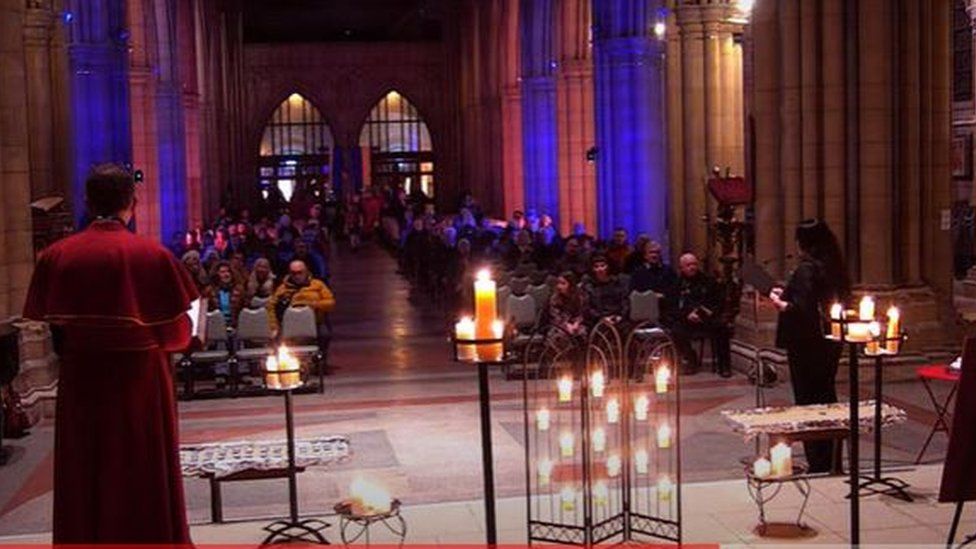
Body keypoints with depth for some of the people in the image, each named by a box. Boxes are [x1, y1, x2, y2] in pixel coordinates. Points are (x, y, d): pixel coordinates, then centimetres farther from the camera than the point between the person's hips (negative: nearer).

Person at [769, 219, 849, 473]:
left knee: (808, 400, 0)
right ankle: (831, 460, 26)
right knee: (827, 398, 17)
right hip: (830, 344, 9)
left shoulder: (806, 269, -18)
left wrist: (780, 303, -7)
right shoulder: (834, 268, 7)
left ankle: (818, 464, 4)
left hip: (807, 345, -9)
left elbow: (802, 311, -25)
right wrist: (787, 294, 16)